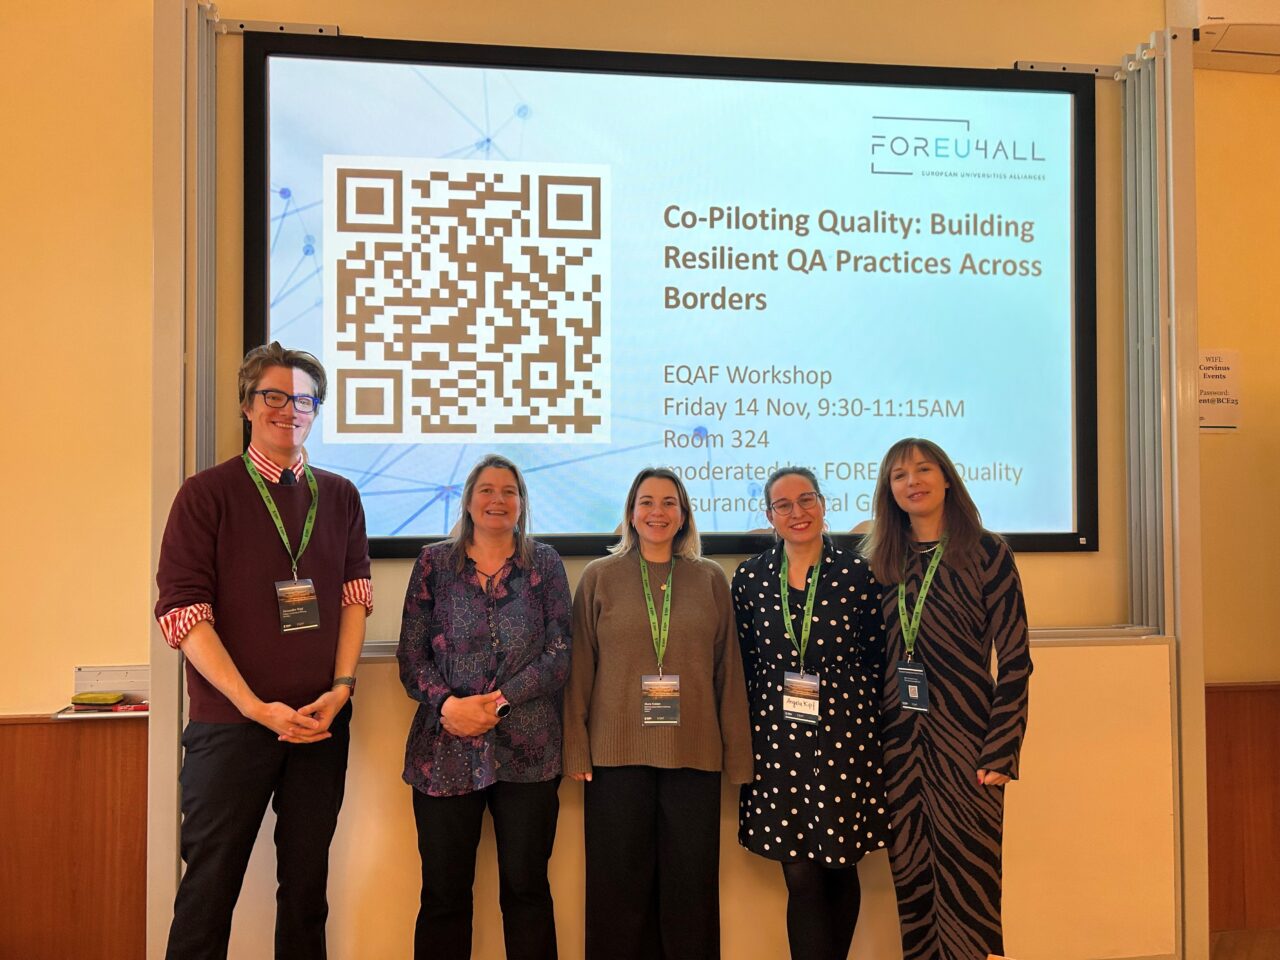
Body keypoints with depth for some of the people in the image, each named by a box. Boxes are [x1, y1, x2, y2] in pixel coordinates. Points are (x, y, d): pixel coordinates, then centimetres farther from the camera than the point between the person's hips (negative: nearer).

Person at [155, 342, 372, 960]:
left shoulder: (340, 497, 10)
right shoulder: (207, 493, -2)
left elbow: (355, 597, 9)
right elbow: (181, 612, -8)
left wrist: (341, 686, -6)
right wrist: (255, 706, -15)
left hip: (321, 721, 3)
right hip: (231, 722, -3)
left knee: (307, 880, 11)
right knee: (212, 883, 3)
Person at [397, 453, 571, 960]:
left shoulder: (545, 563, 7)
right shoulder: (434, 562, 8)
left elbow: (559, 652, 0)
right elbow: (411, 653, 4)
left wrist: (500, 701, -11)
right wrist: (447, 704, -13)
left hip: (526, 749, 0)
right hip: (445, 747, 1)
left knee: (526, 885, 6)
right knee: (444, 890, 6)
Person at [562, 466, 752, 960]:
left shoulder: (711, 579, 7)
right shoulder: (599, 577, 4)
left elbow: (728, 670, 7)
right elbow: (580, 669, 3)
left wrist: (737, 754, 3)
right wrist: (576, 750, -3)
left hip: (695, 754, 1)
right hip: (617, 753, -1)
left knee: (691, 882, 7)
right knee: (619, 883, 8)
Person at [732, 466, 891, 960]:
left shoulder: (858, 573, -3)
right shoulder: (750, 578, 2)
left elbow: (878, 659, 1)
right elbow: (743, 666, 7)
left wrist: (869, 725, -4)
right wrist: (743, 741, 4)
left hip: (845, 738, -1)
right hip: (776, 741, 1)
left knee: (840, 870, 11)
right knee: (801, 877, 3)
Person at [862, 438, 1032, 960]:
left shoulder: (985, 553, -3)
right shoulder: (881, 561, 9)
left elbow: (1014, 660, -6)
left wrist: (999, 753, -11)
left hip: (963, 740, -4)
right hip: (897, 742, 4)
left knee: (968, 885, 0)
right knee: (910, 884, 10)